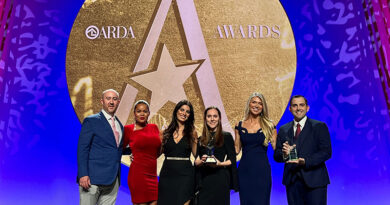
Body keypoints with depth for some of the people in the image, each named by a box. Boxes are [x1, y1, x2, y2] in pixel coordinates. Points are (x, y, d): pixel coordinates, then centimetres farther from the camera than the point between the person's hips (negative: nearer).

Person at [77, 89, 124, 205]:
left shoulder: (119, 125, 16)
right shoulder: (91, 121, -2)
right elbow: (82, 149, -9)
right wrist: (83, 175, -16)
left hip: (113, 181, 5)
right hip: (93, 178, -5)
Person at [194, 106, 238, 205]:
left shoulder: (226, 136, 3)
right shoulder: (201, 139, 13)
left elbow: (232, 160, 0)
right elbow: (196, 162, 12)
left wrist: (220, 163, -17)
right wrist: (201, 161, -9)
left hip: (220, 179, -3)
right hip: (204, 180, 3)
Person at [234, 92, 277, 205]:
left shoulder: (269, 126, 2)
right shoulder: (240, 126, 6)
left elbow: (276, 148, 1)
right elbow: (236, 149, 10)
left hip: (262, 170, -1)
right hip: (244, 170, 2)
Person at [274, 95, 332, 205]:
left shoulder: (319, 126, 2)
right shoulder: (283, 129, 11)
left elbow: (326, 152, -7)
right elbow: (276, 155, 9)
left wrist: (305, 161, -20)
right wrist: (284, 154, -14)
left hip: (314, 180, -3)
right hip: (292, 181, 3)